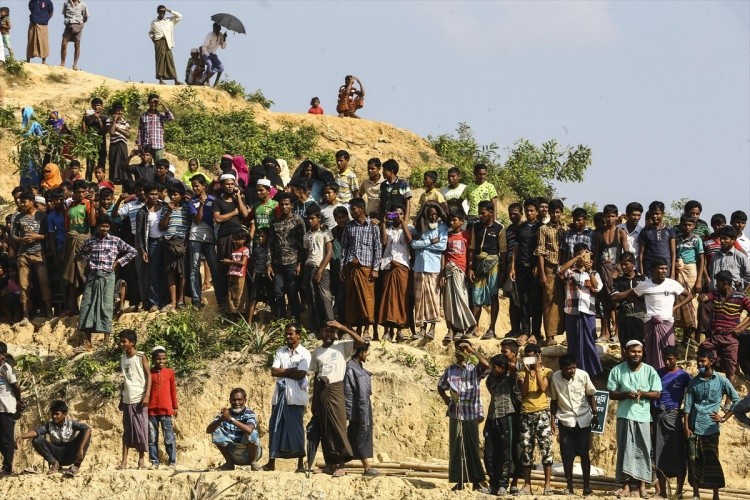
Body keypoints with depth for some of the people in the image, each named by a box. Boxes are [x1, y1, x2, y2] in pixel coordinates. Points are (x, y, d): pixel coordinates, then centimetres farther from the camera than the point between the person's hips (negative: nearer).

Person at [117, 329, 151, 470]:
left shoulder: (141, 357, -3)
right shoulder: (123, 358, 12)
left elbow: (148, 376, -5)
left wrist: (147, 396, -15)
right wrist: (121, 398, 15)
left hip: (139, 399, -5)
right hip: (127, 399, 5)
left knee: (141, 429, -1)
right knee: (127, 431, 2)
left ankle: (141, 460, 6)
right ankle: (124, 461, -1)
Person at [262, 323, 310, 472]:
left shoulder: (304, 354, -1)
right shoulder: (280, 352, 11)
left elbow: (300, 375, -13)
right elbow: (273, 372, 0)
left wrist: (282, 372, -5)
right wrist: (291, 370, -8)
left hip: (296, 396, -4)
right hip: (280, 394, 4)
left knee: (296, 428, -2)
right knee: (275, 427, 3)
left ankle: (300, 463, 3)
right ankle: (271, 461, 7)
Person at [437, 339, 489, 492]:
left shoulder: (475, 369, -1)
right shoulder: (450, 370, 9)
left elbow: (487, 365, -23)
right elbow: (441, 387, 22)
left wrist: (472, 351, -20)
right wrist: (446, 400, 7)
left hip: (471, 414, -3)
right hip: (455, 414, 3)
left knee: (472, 448, -2)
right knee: (456, 448, 4)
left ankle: (476, 482, 3)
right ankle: (460, 481, 10)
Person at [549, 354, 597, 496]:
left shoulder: (583, 375, -10)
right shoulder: (555, 378, -8)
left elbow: (591, 395, 3)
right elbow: (554, 400, 3)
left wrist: (595, 414, 1)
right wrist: (553, 419, 0)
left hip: (583, 419, -1)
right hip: (565, 421, 1)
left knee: (584, 453, 0)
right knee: (567, 455, 0)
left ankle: (587, 486, 6)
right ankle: (569, 487, 9)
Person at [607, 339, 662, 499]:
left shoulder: (650, 371, 3)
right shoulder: (617, 370, 2)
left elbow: (657, 394, 2)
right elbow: (612, 394, 2)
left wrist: (642, 393, -15)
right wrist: (626, 394, -16)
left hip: (643, 416, 1)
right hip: (625, 415, -1)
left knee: (643, 450, 2)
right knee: (625, 449, -1)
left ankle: (642, 484, 7)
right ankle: (625, 485, 0)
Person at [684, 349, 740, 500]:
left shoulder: (721, 381, 2)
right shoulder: (693, 382, 9)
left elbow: (737, 400, 6)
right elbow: (688, 405, 6)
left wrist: (724, 418, 0)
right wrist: (686, 427, -2)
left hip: (711, 429, -2)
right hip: (694, 429, 2)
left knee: (712, 462, -4)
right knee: (694, 461, 2)